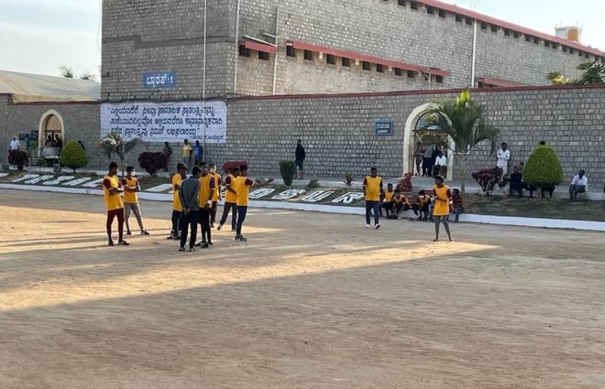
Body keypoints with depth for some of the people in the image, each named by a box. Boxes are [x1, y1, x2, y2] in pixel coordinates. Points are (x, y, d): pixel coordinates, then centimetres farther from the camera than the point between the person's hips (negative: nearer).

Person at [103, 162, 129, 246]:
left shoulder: (115, 177, 13)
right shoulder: (106, 180, -15)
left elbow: (122, 189, 10)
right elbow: (111, 192, -22)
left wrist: (117, 189, -11)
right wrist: (118, 189, -6)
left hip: (119, 203, 8)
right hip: (111, 205, -8)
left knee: (121, 221, 7)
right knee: (109, 221, 3)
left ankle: (120, 240, 12)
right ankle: (109, 239, 13)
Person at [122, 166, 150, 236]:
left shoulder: (135, 180, 9)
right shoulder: (124, 180, -8)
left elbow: (139, 189, -2)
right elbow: (127, 188, -20)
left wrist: (131, 188, -14)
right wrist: (135, 188, -7)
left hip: (135, 201, 5)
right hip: (127, 201, -5)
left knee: (138, 216, 4)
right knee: (126, 216, 2)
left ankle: (143, 230, 5)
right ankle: (128, 230, 12)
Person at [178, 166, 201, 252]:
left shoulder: (184, 182, 9)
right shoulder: (197, 182, -7)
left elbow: (180, 194, 0)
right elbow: (195, 196, -16)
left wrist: (184, 206, -4)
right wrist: (190, 207, -14)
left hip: (185, 209, 5)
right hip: (194, 208, -5)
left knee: (184, 228, 10)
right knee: (193, 228, 2)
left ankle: (182, 246, 9)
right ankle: (191, 246, 2)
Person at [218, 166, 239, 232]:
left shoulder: (238, 178, 11)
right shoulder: (229, 177, -11)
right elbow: (228, 187, -20)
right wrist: (235, 192, -23)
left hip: (236, 199, 6)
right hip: (229, 199, -6)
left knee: (234, 214, 6)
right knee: (225, 213, 1)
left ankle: (233, 227, 10)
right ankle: (221, 224, 15)